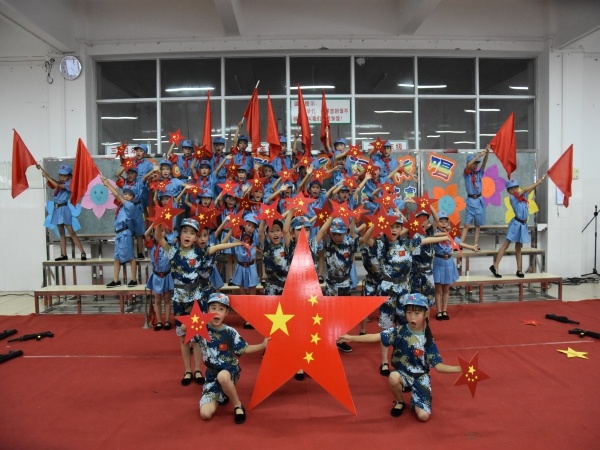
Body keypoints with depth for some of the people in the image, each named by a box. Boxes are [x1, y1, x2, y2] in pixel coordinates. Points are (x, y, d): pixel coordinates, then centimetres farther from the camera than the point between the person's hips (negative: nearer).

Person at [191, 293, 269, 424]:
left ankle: (238, 406, -15)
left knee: (222, 376, -42)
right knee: (205, 414, -11)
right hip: (212, 376, 2)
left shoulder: (230, 332, -9)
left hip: (230, 370, -2)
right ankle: (220, 396, 23)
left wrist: (263, 345, -14)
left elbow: (245, 349, -1)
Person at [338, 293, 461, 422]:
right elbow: (376, 337, -21)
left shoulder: (428, 340, -8)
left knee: (423, 416, -16)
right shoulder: (399, 331, -11)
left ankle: (414, 402, 22)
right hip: (403, 374, 0)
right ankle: (400, 402, -2)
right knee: (393, 377, -36)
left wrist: (459, 368, -24)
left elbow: (438, 366, -9)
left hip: (420, 378, 0)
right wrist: (352, 338, -32)